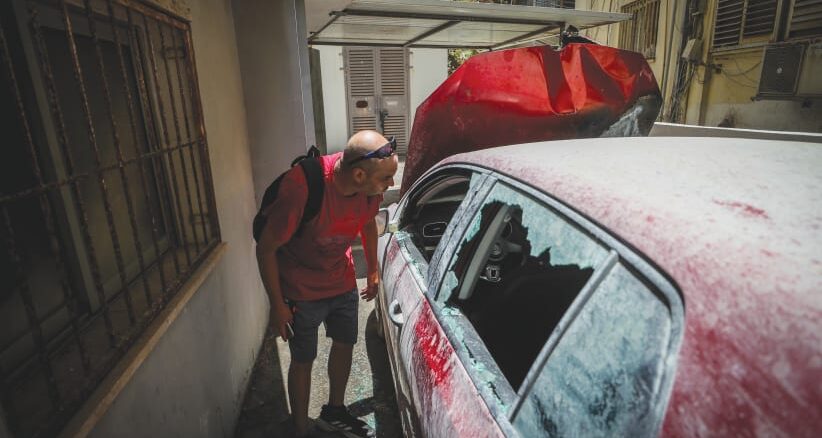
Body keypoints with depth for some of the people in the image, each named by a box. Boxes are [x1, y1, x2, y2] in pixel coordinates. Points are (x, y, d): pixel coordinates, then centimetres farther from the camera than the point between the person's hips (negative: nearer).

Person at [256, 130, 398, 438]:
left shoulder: (370, 185, -18)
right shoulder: (302, 187, -35)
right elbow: (266, 248, -22)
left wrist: (373, 270, 13)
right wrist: (277, 305, -15)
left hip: (343, 282, 6)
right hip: (302, 292, -5)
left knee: (345, 343, 20)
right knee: (303, 360, 11)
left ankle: (334, 411, 47)